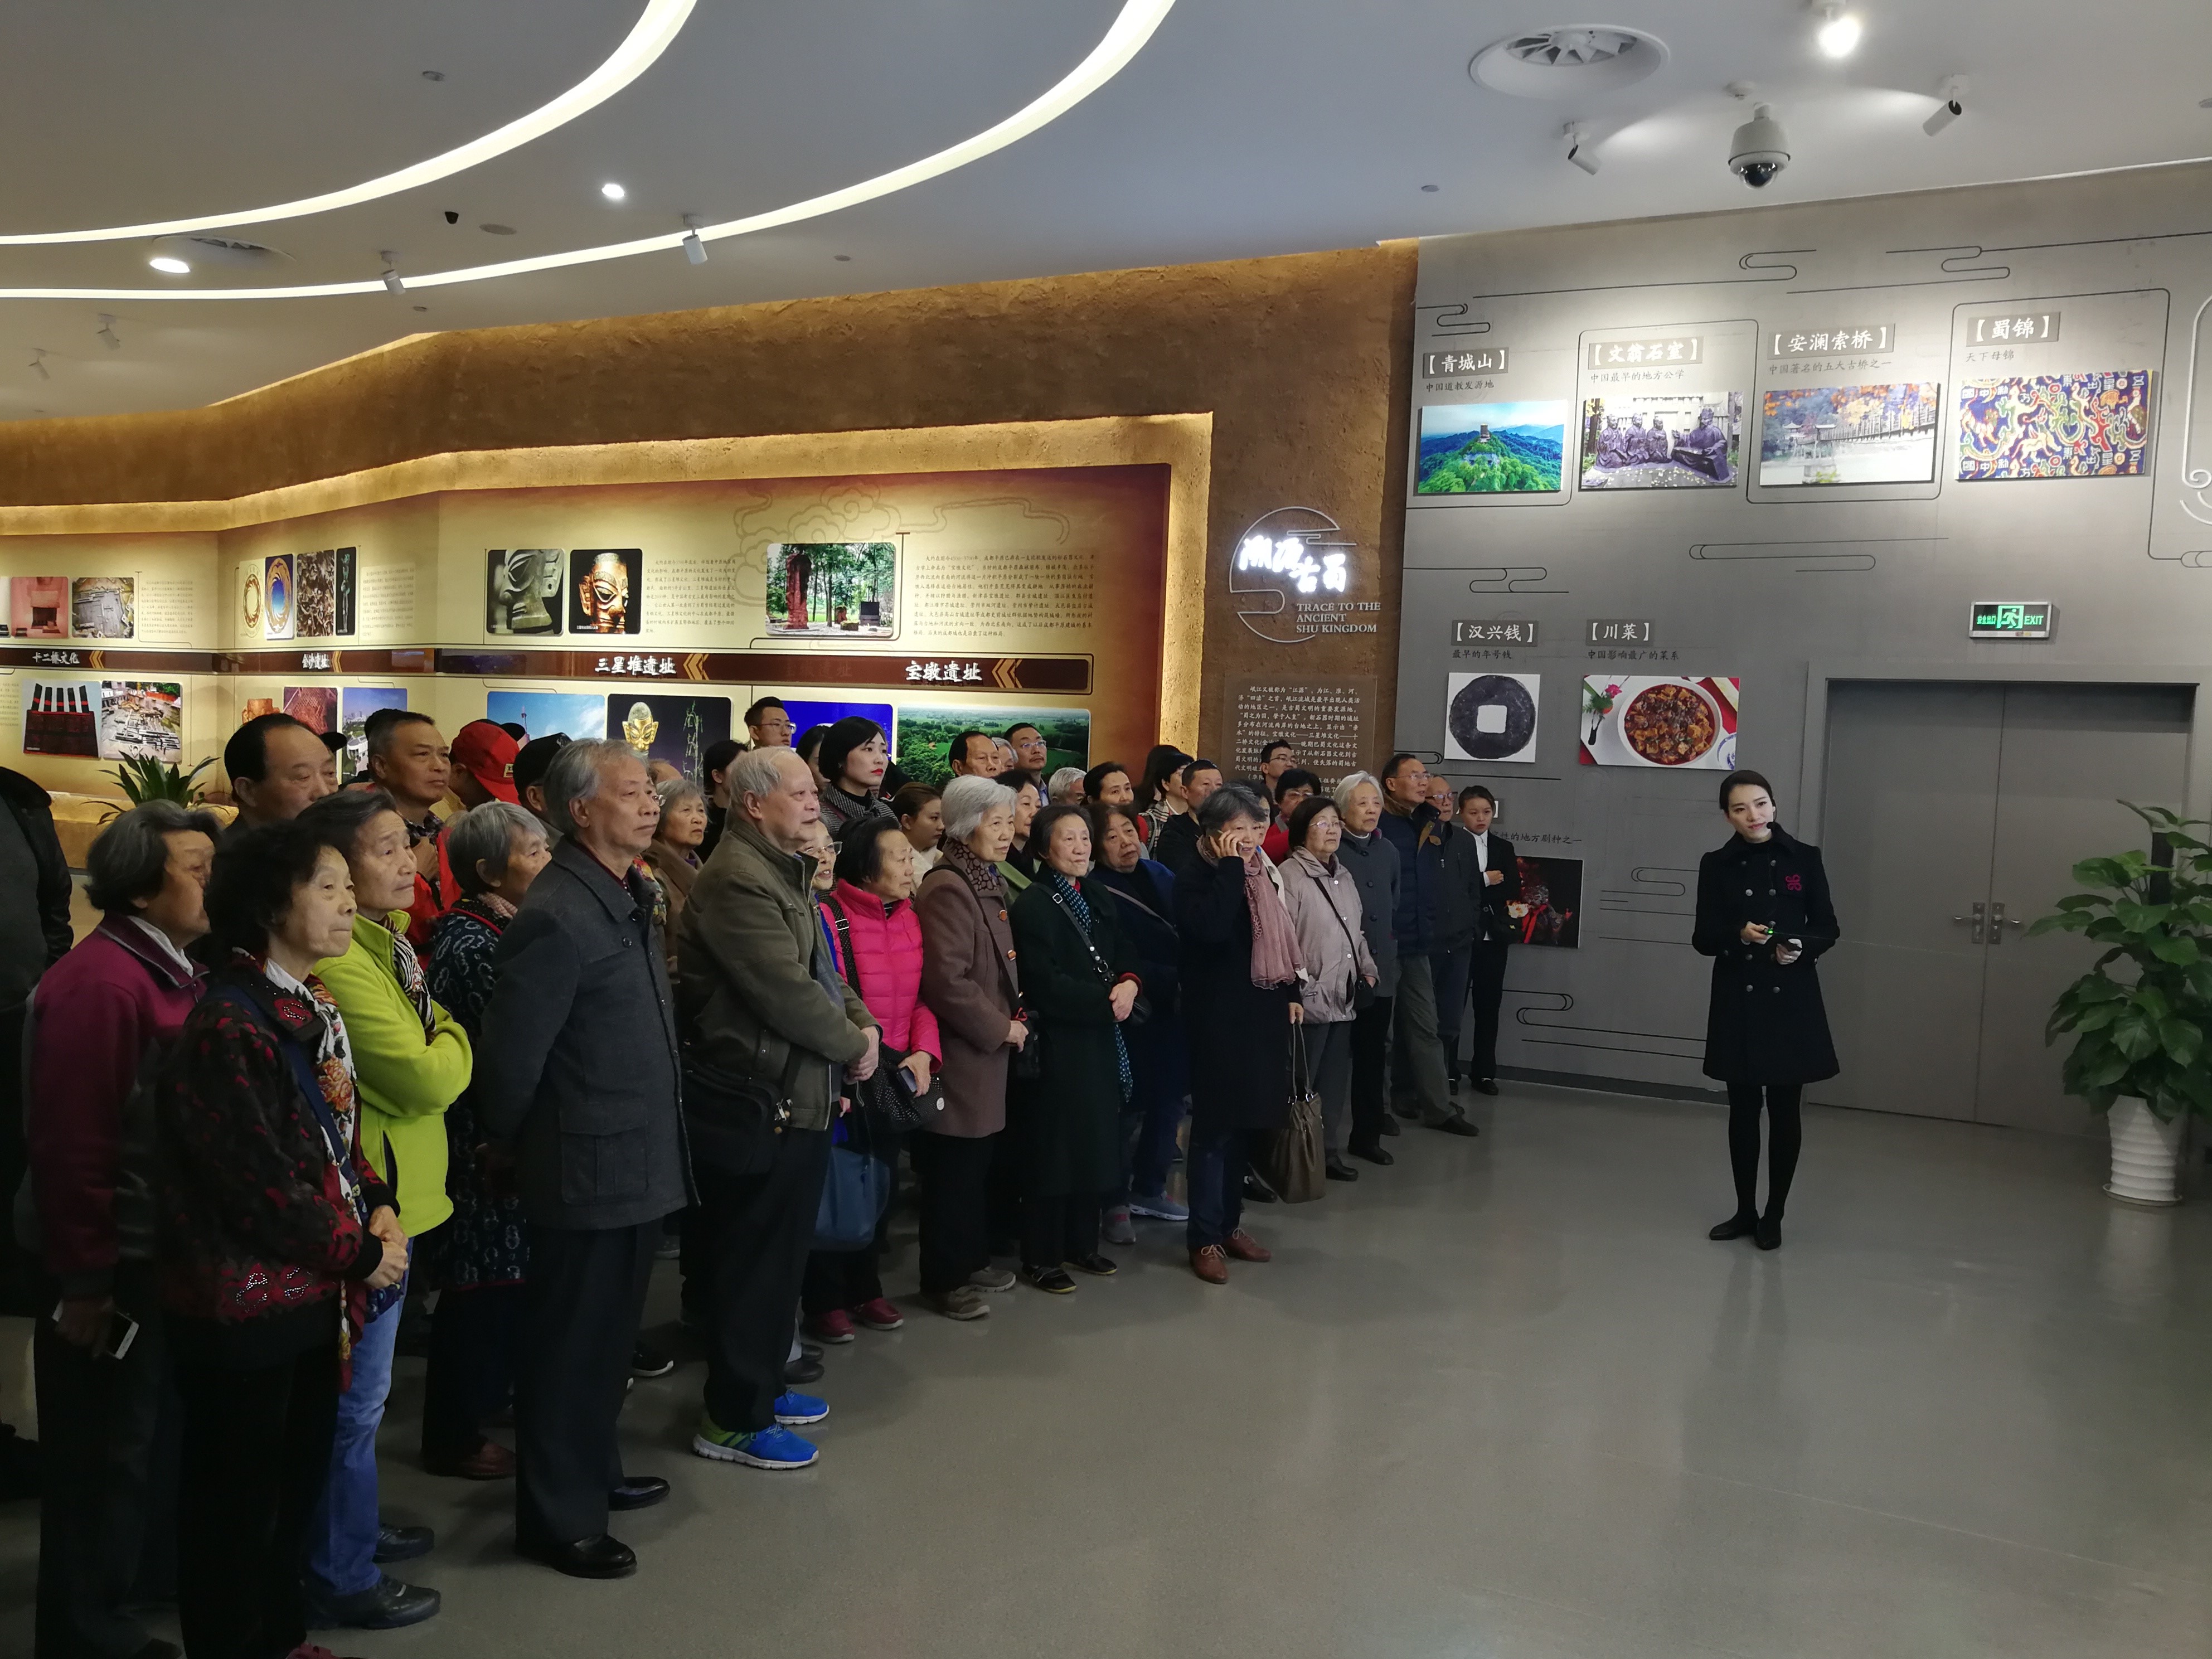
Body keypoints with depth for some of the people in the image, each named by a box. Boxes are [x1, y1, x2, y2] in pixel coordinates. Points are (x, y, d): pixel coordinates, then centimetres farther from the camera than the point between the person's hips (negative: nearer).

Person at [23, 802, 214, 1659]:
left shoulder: (173, 970, 5)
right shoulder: (98, 982, -22)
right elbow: (73, 1142, -23)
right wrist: (83, 1281, -19)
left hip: (162, 1248, 8)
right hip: (113, 1259, -8)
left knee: (144, 1430, 23)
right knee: (101, 1449, 8)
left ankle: (134, 1569, 41)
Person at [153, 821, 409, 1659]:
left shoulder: (314, 1008, 7)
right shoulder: (229, 1026, -21)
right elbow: (259, 1187, -21)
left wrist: (377, 1204, 0)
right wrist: (361, 1252, -12)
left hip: (313, 1292, 9)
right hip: (245, 1307, -8)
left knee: (300, 1477, 21)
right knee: (236, 1498, 8)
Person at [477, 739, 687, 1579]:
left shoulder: (629, 895, 9)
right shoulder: (557, 916, -22)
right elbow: (512, 1051, -19)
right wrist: (507, 1147, -5)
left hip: (640, 1161, 9)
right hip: (589, 1169, -9)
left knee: (609, 1330, 22)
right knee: (570, 1342, 6)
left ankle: (593, 1469, 40)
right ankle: (559, 1516, 22)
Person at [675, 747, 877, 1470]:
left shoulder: (781, 872, 15)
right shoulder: (737, 882, -20)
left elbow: (821, 973, 17)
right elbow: (785, 992, -24)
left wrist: (862, 1022, -1)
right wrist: (853, 1046, -11)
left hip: (797, 1099, 10)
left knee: (779, 1255, 20)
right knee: (755, 1262, 1)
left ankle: (760, 1388, 34)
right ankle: (732, 1421, 15)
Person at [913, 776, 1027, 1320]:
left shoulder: (989, 883, 14)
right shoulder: (947, 889, -17)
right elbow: (946, 981, -24)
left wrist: (1013, 1019, 12)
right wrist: (1000, 1028, -15)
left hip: (989, 1050, 9)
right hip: (961, 1055, -9)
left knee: (980, 1165, 15)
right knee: (954, 1170, 1)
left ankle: (973, 1259, 28)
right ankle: (945, 1279, 12)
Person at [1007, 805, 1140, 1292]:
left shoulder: (1098, 898, 12)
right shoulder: (1033, 906, -12)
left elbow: (1126, 955, 13)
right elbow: (1045, 984, -19)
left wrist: (1129, 984, -9)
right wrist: (1106, 1001, -14)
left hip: (1102, 1040, 7)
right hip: (1057, 1043, -7)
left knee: (1096, 1142, 12)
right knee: (1053, 1147, 0)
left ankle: (1082, 1243, 26)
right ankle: (1040, 1256, 12)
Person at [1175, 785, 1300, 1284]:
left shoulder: (1261, 873, 11)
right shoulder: (1196, 879, -10)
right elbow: (1212, 929, -30)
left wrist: (1291, 993, 13)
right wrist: (1231, 866, -23)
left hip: (1262, 1012, 7)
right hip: (1219, 1018, -7)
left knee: (1244, 1122, 14)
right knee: (1216, 1127, -4)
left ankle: (1230, 1223, 25)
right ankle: (1205, 1238, 4)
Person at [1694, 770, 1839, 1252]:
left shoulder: (1805, 859, -1)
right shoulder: (1716, 865, 1)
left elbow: (1828, 929, 4)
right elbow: (1702, 938, 1)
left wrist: (1801, 948, -16)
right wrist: (1739, 935, -18)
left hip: (1792, 1001, -1)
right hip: (1737, 1001, 1)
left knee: (1784, 1110, 4)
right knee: (1742, 1108, 10)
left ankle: (1773, 1216, 17)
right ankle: (1745, 1211, 23)